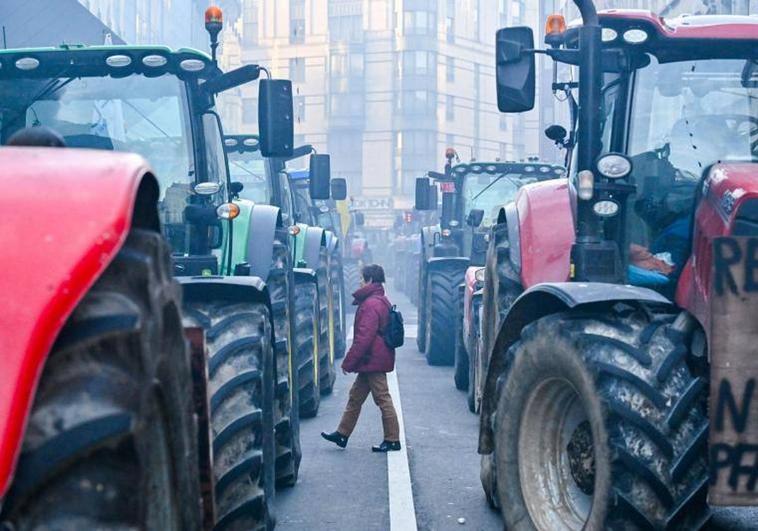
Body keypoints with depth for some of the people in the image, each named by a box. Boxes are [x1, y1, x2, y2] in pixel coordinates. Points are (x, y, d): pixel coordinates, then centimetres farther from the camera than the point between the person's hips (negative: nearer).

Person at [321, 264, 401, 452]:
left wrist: (348, 362, -16)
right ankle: (342, 434, 23)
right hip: (374, 360, 11)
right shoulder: (382, 301, 13)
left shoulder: (371, 305, -19)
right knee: (355, 396, 16)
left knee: (383, 399, -3)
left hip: (373, 361, -11)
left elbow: (364, 338, -22)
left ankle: (392, 440, 3)